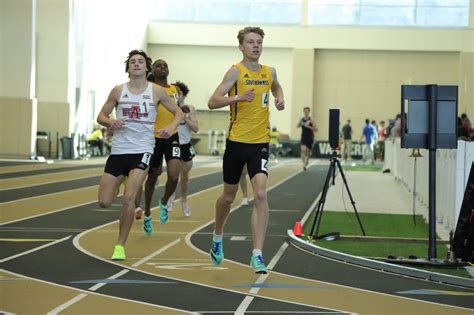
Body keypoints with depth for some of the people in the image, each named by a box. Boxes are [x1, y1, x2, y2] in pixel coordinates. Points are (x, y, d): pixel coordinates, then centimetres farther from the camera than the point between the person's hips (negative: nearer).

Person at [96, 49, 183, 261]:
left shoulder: (156, 92, 3)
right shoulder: (118, 91, 4)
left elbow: (178, 112, 13)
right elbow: (101, 116, 9)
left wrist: (171, 127, -8)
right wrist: (110, 121, -14)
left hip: (142, 151, -2)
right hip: (118, 150, 2)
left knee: (129, 197, -19)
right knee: (104, 202, -1)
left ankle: (120, 246, -5)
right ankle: (116, 188, 39)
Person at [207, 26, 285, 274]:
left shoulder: (269, 72, 8)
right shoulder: (236, 71, -7)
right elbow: (213, 102, -15)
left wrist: (280, 98, 10)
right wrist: (237, 97, -30)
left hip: (260, 142, 2)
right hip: (236, 141, -2)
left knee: (260, 194, -16)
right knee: (229, 195, 13)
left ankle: (257, 255, -16)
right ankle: (217, 237, 43)